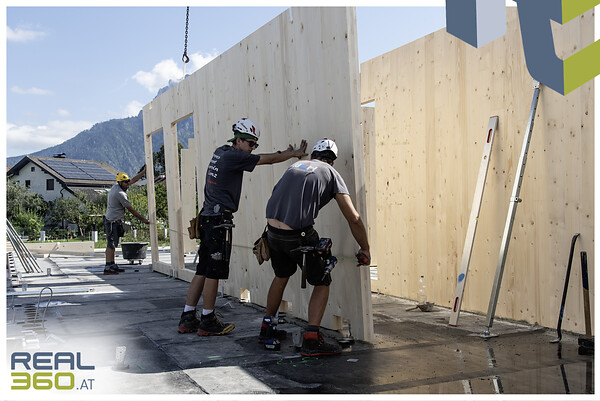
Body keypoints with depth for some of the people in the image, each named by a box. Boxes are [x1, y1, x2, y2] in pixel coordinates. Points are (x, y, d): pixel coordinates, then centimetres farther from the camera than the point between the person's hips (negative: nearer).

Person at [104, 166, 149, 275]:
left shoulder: (115, 186, 7)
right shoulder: (119, 193, -20)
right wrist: (143, 219, -7)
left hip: (110, 220, 10)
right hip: (113, 222, -10)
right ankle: (107, 268, -11)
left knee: (112, 244, 12)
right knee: (111, 244, -10)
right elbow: (131, 209, -15)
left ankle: (113, 265, 18)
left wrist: (144, 171, 18)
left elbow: (133, 180, 18)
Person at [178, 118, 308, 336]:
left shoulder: (221, 151, 16)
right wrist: (295, 154, 7)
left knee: (203, 270, 10)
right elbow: (268, 159, -6)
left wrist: (284, 153, 22)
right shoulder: (233, 156, -11)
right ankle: (208, 322, 4)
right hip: (219, 219, -10)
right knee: (214, 271, -3)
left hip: (209, 217, 10)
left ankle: (187, 319, 14)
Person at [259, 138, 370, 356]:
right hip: (299, 235, -6)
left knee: (281, 276, 29)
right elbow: (353, 218, 1)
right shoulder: (331, 173, 7)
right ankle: (311, 340, 1)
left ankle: (267, 329, 40)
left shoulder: (295, 165, 22)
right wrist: (365, 249, 12)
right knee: (322, 283, 11)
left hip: (272, 230, 6)